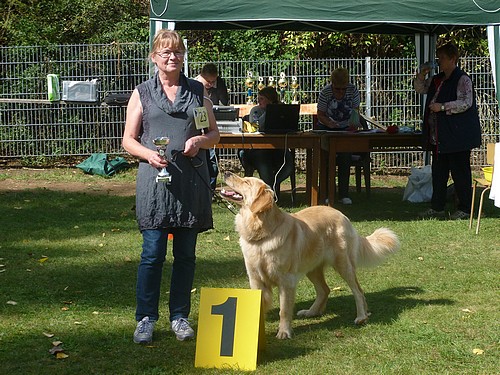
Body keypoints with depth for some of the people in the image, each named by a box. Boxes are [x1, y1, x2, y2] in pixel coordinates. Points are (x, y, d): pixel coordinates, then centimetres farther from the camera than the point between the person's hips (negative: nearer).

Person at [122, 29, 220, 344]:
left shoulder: (197, 91, 12)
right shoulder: (143, 93, 7)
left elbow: (215, 134, 16)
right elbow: (128, 139, 6)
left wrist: (200, 140, -6)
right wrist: (148, 154, -14)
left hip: (192, 179, 2)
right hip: (156, 177, -2)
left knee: (186, 253, 7)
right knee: (153, 252, -5)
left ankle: (180, 316, 17)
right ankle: (146, 318, 5)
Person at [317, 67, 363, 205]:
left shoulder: (352, 90, -10)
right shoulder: (325, 92, -14)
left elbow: (356, 111, -3)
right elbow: (320, 114, -9)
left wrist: (354, 123, -25)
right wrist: (329, 122, -31)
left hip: (346, 128, 1)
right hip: (326, 128, -1)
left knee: (345, 156, -19)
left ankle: (344, 194, -12)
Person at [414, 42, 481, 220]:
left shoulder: (463, 79, -11)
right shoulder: (437, 80, 15)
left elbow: (466, 103, -20)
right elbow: (420, 88, 26)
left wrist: (442, 107, -21)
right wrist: (421, 75, 7)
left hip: (457, 136, -9)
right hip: (439, 137, 9)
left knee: (459, 171, -2)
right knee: (438, 171, 12)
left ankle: (464, 209, 5)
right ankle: (437, 208, 19)